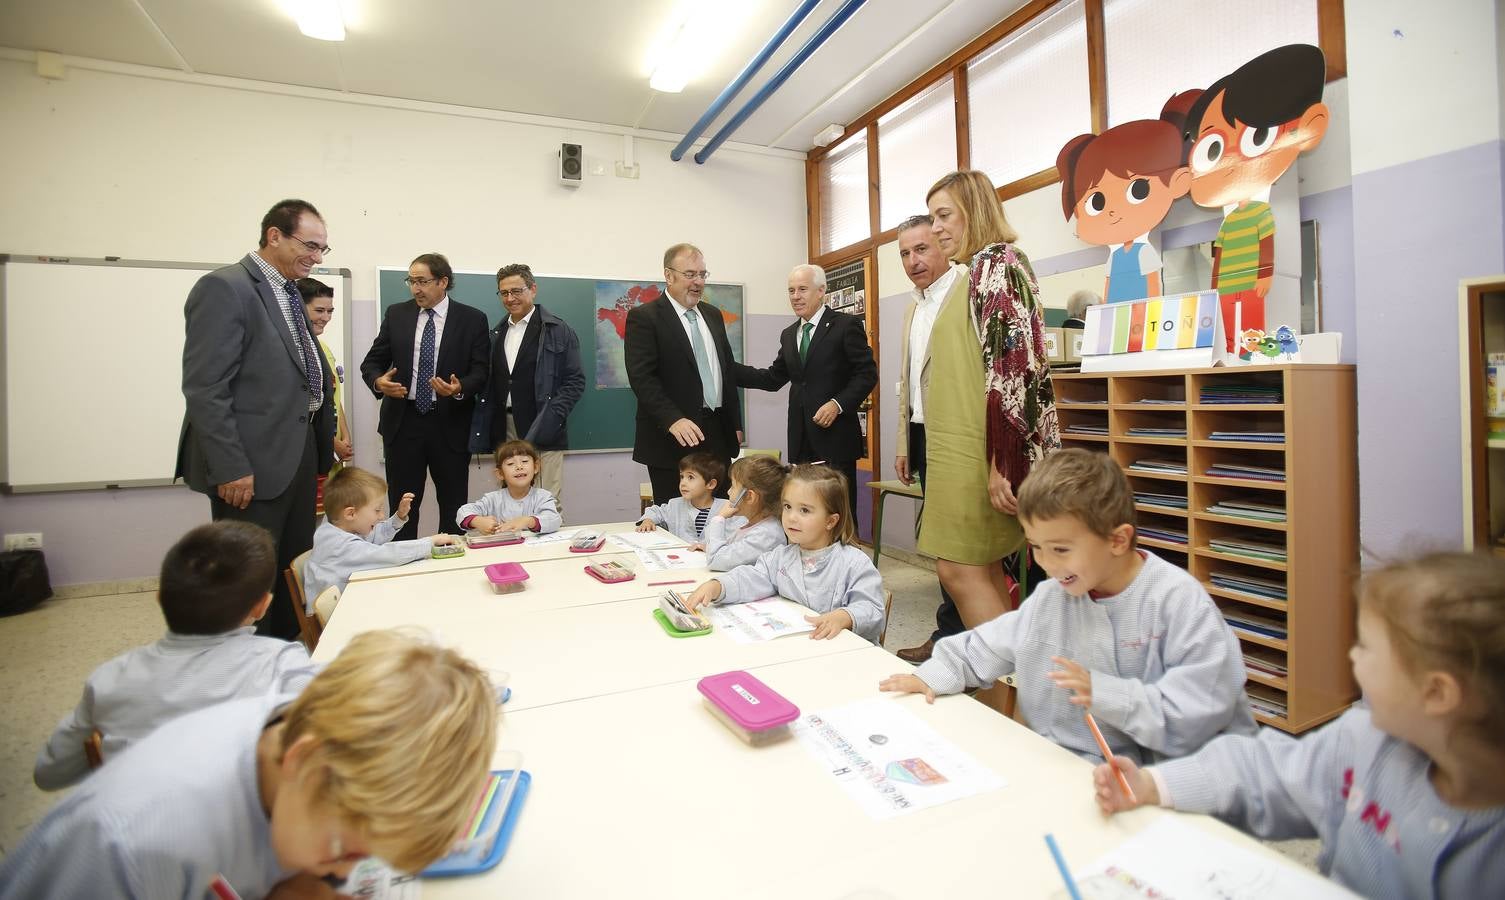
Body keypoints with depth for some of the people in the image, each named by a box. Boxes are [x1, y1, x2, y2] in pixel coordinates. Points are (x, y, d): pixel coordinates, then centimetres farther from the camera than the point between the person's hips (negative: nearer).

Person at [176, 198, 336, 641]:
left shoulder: (290, 293, 15)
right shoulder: (224, 288, -12)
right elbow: (205, 389, -18)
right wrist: (230, 468, -20)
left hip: (299, 455, 9)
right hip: (252, 462, -9)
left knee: (293, 570, 17)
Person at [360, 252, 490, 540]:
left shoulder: (472, 319, 0)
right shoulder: (396, 314, 8)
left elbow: (480, 370, -4)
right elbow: (372, 361, 10)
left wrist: (460, 388, -24)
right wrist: (378, 381, -13)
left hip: (450, 423, -2)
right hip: (403, 421, 2)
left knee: (454, 506, 5)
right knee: (402, 505, 8)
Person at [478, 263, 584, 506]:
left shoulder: (558, 330, 1)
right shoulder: (496, 333, 16)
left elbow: (575, 381, -3)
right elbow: (490, 383, 17)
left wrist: (550, 420, -13)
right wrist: (489, 427, 4)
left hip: (542, 431, -4)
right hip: (504, 431, 5)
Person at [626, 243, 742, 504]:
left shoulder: (713, 315, 16)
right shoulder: (643, 317, -5)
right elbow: (641, 377, -15)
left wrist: (735, 423, 15)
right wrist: (673, 420, -27)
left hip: (718, 436, 6)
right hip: (672, 439, -6)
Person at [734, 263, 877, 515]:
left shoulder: (846, 325, -3)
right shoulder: (788, 335, 17)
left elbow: (867, 373, -6)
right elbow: (773, 379, 16)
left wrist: (838, 404, -18)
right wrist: (728, 368, 6)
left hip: (835, 434, -6)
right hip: (800, 438, 6)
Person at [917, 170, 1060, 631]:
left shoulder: (995, 263, -8)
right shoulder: (977, 271, 21)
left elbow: (1011, 366, -19)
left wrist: (1002, 461, -23)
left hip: (981, 451, -10)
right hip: (961, 449, 10)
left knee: (958, 569, -8)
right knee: (983, 569, 12)